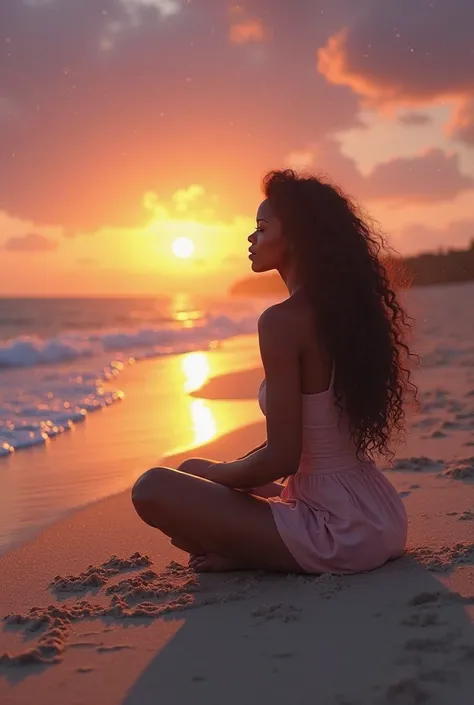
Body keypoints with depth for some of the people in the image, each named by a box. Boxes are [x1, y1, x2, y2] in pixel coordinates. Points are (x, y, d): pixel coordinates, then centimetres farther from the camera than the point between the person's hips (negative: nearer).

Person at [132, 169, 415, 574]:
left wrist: (214, 474, -1)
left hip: (339, 534, -9)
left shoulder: (282, 321, -19)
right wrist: (225, 473, 17)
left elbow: (282, 458, -20)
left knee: (153, 489, -13)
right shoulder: (346, 309, 8)